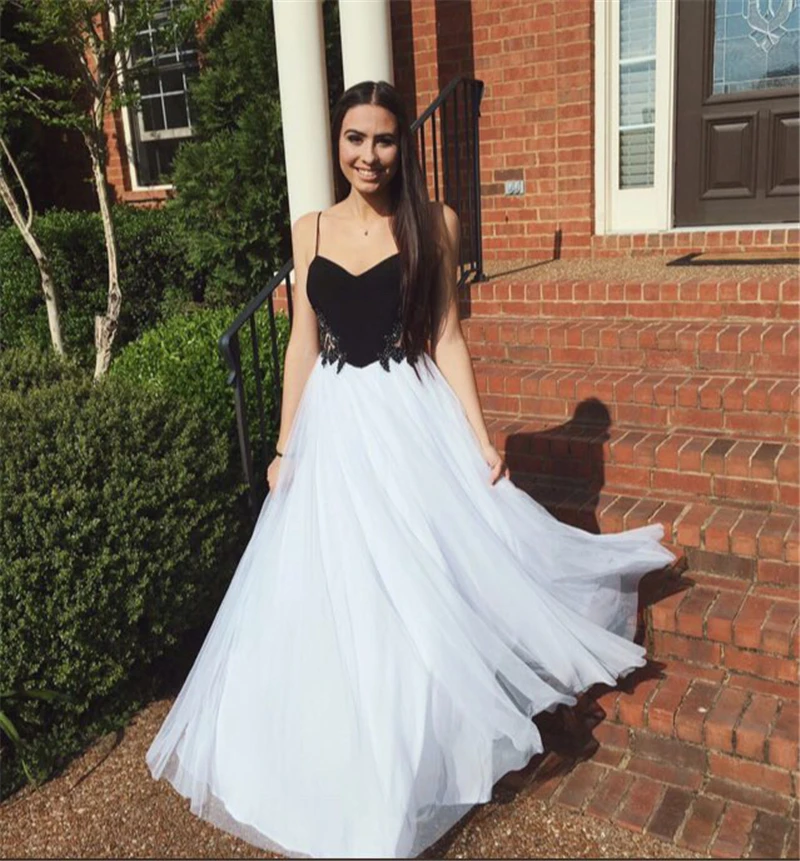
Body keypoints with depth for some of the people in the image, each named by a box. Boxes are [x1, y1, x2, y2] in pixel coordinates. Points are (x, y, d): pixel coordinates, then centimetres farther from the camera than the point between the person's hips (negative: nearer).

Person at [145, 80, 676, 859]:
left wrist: (479, 437, -6)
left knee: (428, 580, 5)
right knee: (335, 594, 10)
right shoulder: (310, 230, 6)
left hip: (414, 419, -2)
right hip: (334, 426, 3)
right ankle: (360, 757, 34)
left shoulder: (434, 223, -1)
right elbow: (302, 344, 7)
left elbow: (446, 336, -1)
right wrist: (286, 447, 5)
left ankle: (424, 748, 31)